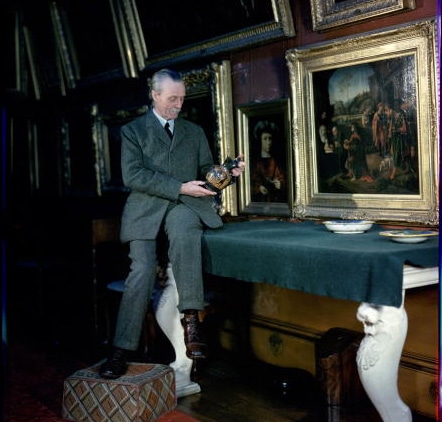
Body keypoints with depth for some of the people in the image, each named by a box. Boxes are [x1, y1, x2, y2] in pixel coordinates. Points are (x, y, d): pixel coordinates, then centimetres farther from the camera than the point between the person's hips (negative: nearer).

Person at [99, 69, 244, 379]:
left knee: (183, 230, -36)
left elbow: (206, 170, 22)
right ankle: (122, 350, -13)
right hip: (147, 209, -1)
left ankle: (190, 318, -35)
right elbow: (132, 175, -3)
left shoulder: (194, 132, 23)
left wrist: (227, 172, -2)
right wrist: (180, 188, -11)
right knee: (142, 271, -20)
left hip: (185, 205, 1)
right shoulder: (133, 131, 12)